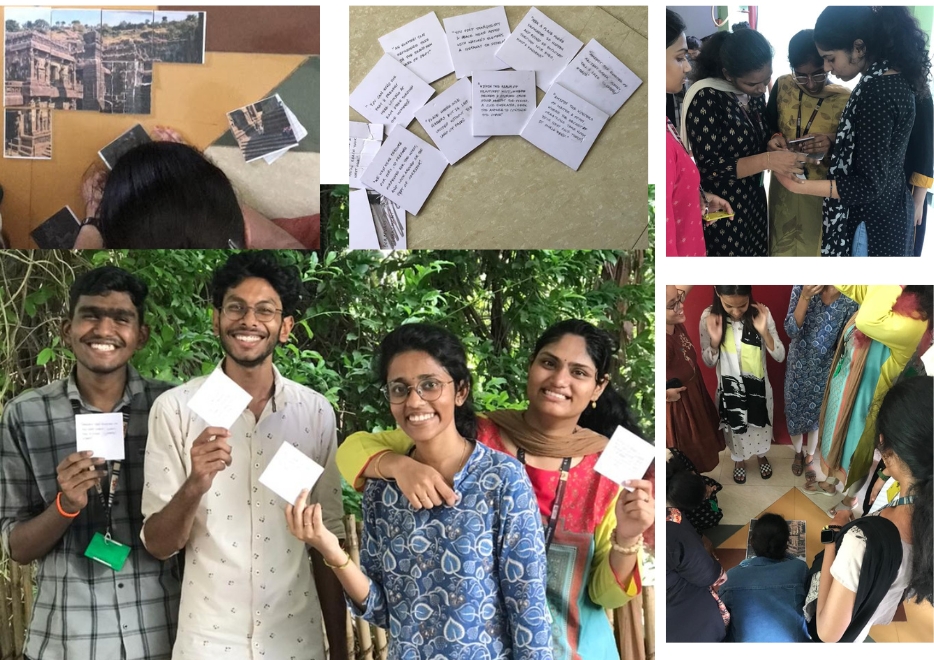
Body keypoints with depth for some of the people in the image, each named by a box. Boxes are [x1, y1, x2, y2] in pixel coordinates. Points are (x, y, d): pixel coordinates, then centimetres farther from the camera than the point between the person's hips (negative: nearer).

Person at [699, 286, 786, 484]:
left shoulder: (761, 314, -21)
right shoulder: (709, 317, -22)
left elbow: (780, 356, -16)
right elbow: (708, 362, -11)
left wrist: (764, 332, -32)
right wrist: (715, 341, -31)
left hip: (758, 386, 1)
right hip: (729, 387, 0)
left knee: (759, 424, 25)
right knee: (735, 427, 23)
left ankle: (761, 455, 56)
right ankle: (739, 460, 53)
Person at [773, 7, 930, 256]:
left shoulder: (876, 91, -24)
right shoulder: (895, 78, 5)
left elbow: (869, 185, -24)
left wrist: (799, 186, -25)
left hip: (870, 223, -10)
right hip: (891, 211, 10)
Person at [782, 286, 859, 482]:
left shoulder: (850, 299, -19)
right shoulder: (801, 288, -18)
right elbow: (791, 330, -24)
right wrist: (805, 297, -33)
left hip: (825, 369, 0)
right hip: (798, 365, 1)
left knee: (815, 415, 17)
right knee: (794, 412, 17)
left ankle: (809, 459, 39)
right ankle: (798, 453, 44)